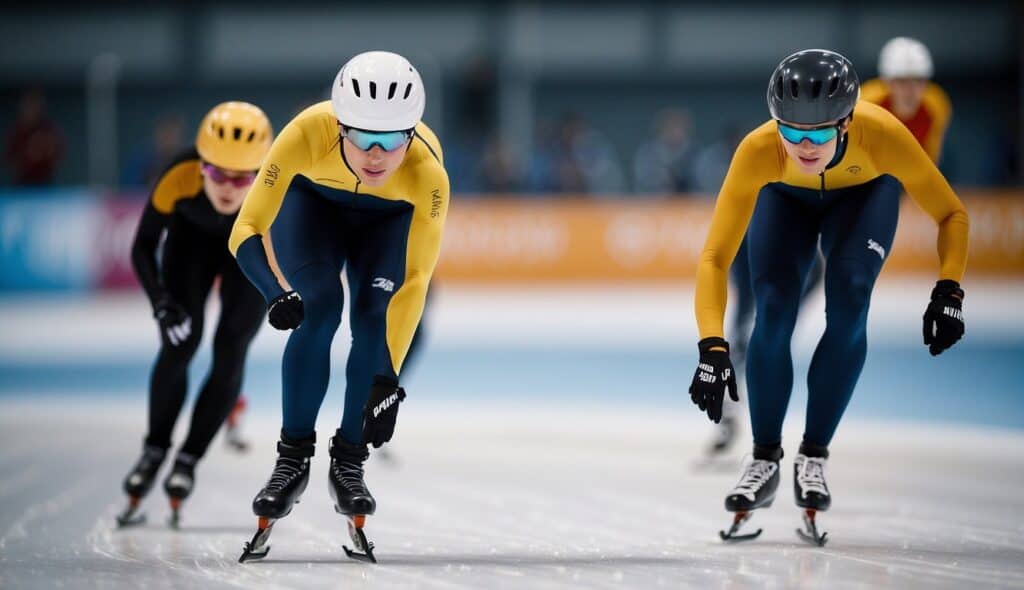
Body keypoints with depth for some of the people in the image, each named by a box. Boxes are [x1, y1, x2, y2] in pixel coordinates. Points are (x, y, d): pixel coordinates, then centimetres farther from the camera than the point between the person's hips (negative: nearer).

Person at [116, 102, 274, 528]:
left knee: (230, 351, -6)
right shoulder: (179, 177, -38)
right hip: (192, 237, 0)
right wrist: (161, 302, -36)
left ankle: (189, 459, 12)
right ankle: (154, 452, 12)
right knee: (179, 342, -9)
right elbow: (143, 247, -23)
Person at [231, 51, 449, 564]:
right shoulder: (306, 136, -41)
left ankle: (348, 463, 0)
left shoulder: (426, 171, -40)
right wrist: (274, 295, -54)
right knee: (319, 307, -22)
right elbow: (246, 231, -35)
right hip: (311, 200, 0)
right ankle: (293, 458, -6)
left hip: (391, 217, 0)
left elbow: (415, 282, -35)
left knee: (374, 315, -19)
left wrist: (387, 379, -42)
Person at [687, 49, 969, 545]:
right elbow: (714, 257, -39)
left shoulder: (882, 134, -42)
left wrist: (948, 292, -37)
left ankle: (813, 457, -4)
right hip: (785, 197, 0)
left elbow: (951, 213, -25)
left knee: (847, 304, -19)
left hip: (864, 192, 0)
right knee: (773, 313, -14)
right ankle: (765, 461, 5)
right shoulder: (758, 150, -42)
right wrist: (712, 347, -50)